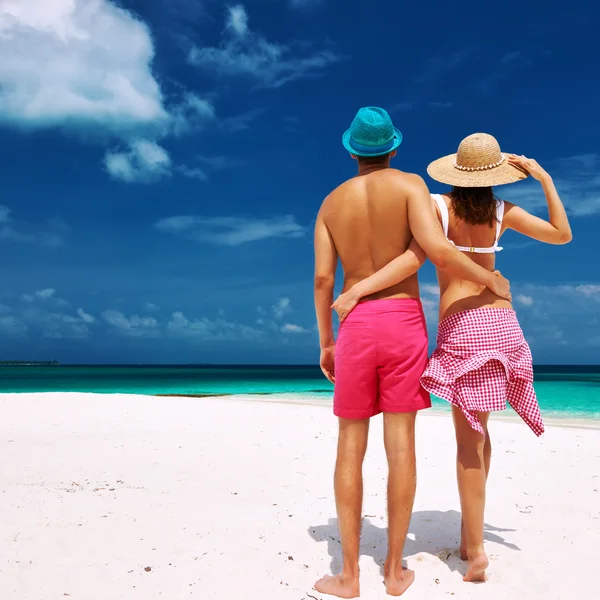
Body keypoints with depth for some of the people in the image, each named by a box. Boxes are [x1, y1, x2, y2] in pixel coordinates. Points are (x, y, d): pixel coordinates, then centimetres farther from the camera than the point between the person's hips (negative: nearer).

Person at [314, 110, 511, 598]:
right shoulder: (409, 184, 0)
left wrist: (325, 342, 11)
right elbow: (437, 251, -15)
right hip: (402, 319, -1)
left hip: (355, 324, 2)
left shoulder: (331, 202, 10)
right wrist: (491, 280, 0)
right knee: (401, 443, 3)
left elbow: (323, 278, 3)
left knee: (351, 445, 5)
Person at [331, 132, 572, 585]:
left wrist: (357, 290, -20)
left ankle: (476, 550, 0)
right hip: (503, 323, 4)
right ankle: (470, 530, 28)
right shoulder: (502, 211, 6)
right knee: (477, 428, 19)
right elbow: (563, 234, 14)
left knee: (468, 440, 0)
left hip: (462, 328, -4)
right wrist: (544, 178, 15)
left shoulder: (438, 205, -5)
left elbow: (415, 258, -20)